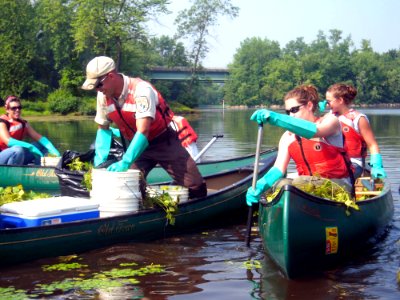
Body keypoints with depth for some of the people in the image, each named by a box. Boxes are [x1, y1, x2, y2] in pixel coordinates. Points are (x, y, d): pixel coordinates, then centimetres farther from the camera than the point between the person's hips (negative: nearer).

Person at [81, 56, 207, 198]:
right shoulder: (103, 96, -8)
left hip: (164, 142, -5)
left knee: (196, 187, -15)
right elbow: (103, 129, 5)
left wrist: (125, 162, -43)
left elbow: (143, 131, -35)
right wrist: (99, 161, -7)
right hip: (137, 144, 5)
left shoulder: (141, 90, -28)